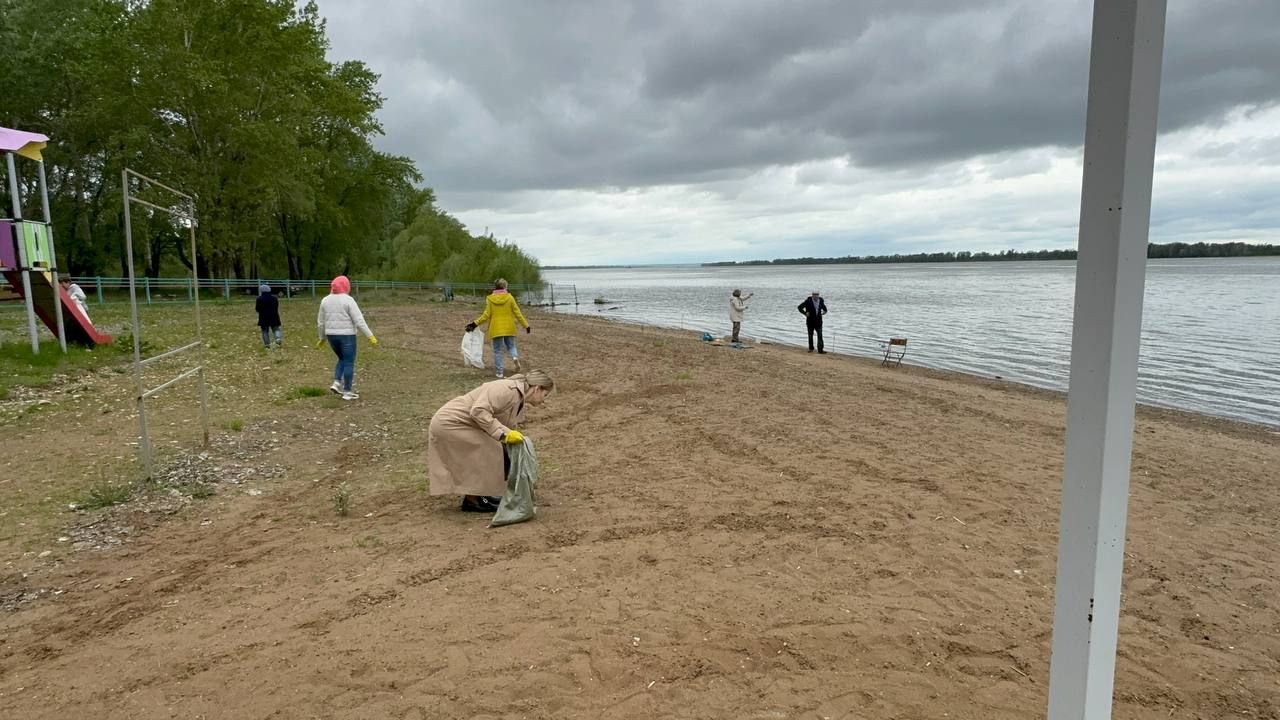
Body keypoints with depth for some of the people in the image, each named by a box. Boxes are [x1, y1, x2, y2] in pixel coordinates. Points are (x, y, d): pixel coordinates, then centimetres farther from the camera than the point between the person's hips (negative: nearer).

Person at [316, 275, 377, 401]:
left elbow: (321, 322, 11)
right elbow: (359, 321, -16)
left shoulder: (325, 300, 5)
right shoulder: (348, 300, -12)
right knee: (349, 363, 4)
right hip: (347, 335, -6)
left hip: (332, 336, 6)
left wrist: (322, 338, 23)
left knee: (342, 359, 24)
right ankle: (347, 392, 6)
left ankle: (336, 383, 8)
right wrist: (370, 336, -15)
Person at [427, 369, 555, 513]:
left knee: (491, 453, 10)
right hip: (449, 423, -10)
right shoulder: (508, 390, -22)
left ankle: (480, 494, 21)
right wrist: (503, 433, -31)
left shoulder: (519, 403, 9)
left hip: (463, 424, 10)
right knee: (487, 453, -11)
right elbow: (479, 411, -32)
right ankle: (472, 500, 1)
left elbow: (510, 431, 16)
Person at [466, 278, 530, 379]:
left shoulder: (490, 299, -5)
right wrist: (526, 325, 5)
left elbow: (486, 315, -7)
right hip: (509, 328, 1)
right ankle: (515, 357, -17)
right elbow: (517, 313, -2)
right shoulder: (509, 297, -4)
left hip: (496, 329, 0)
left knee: (497, 351, 8)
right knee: (511, 346, 17)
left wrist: (475, 324, 1)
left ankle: (500, 373, 7)